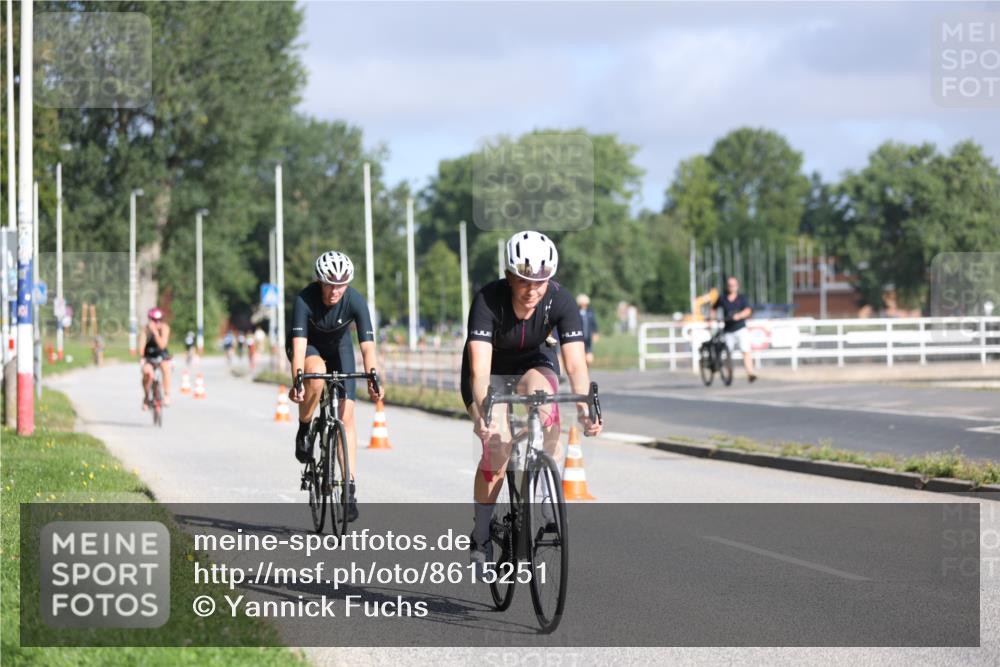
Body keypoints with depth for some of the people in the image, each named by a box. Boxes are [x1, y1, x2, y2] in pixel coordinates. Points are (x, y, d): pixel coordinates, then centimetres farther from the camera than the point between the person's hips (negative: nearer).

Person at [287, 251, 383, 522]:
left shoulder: (356, 302, -29)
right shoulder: (305, 299, -33)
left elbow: (367, 346, -34)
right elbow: (299, 343, -41)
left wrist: (372, 380, -49)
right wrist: (296, 382, -54)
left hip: (338, 347, 2)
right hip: (308, 346, -2)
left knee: (346, 415, -9)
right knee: (316, 373, -38)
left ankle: (350, 487, -6)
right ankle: (303, 432, -12)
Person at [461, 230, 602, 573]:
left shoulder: (560, 301, -27)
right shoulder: (488, 299, -33)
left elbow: (576, 363, -32)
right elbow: (480, 367, -41)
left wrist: (585, 407, -48)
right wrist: (483, 413, -56)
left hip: (534, 363, 2)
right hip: (492, 369, -2)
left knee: (540, 393, -34)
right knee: (497, 446, -20)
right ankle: (480, 538, -4)